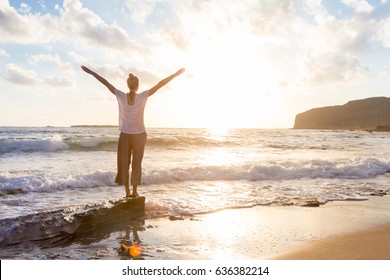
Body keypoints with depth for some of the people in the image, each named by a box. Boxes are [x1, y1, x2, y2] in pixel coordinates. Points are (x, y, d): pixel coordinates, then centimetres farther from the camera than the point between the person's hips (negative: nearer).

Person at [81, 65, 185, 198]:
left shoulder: (121, 96, -9)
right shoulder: (142, 96, -12)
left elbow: (105, 82, -4)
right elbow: (160, 84, -12)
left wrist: (90, 72, 3)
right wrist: (176, 74, -11)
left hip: (125, 135, 1)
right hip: (139, 135, -1)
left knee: (124, 163, 9)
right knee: (136, 163, 8)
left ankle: (127, 191, 9)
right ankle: (134, 191, 9)